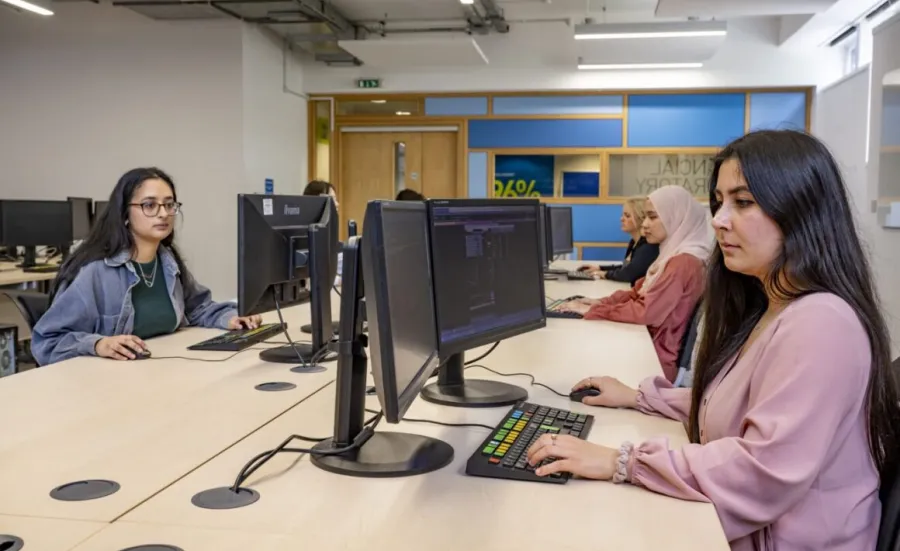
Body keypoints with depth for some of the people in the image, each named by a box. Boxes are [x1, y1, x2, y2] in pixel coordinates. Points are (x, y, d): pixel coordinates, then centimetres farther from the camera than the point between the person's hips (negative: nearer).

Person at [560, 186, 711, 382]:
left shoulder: (684, 262, -20)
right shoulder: (674, 256, 12)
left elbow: (646, 312, -23)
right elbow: (638, 293, 14)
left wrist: (592, 311, -15)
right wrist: (600, 302, 0)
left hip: (659, 355, -8)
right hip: (649, 342, 8)